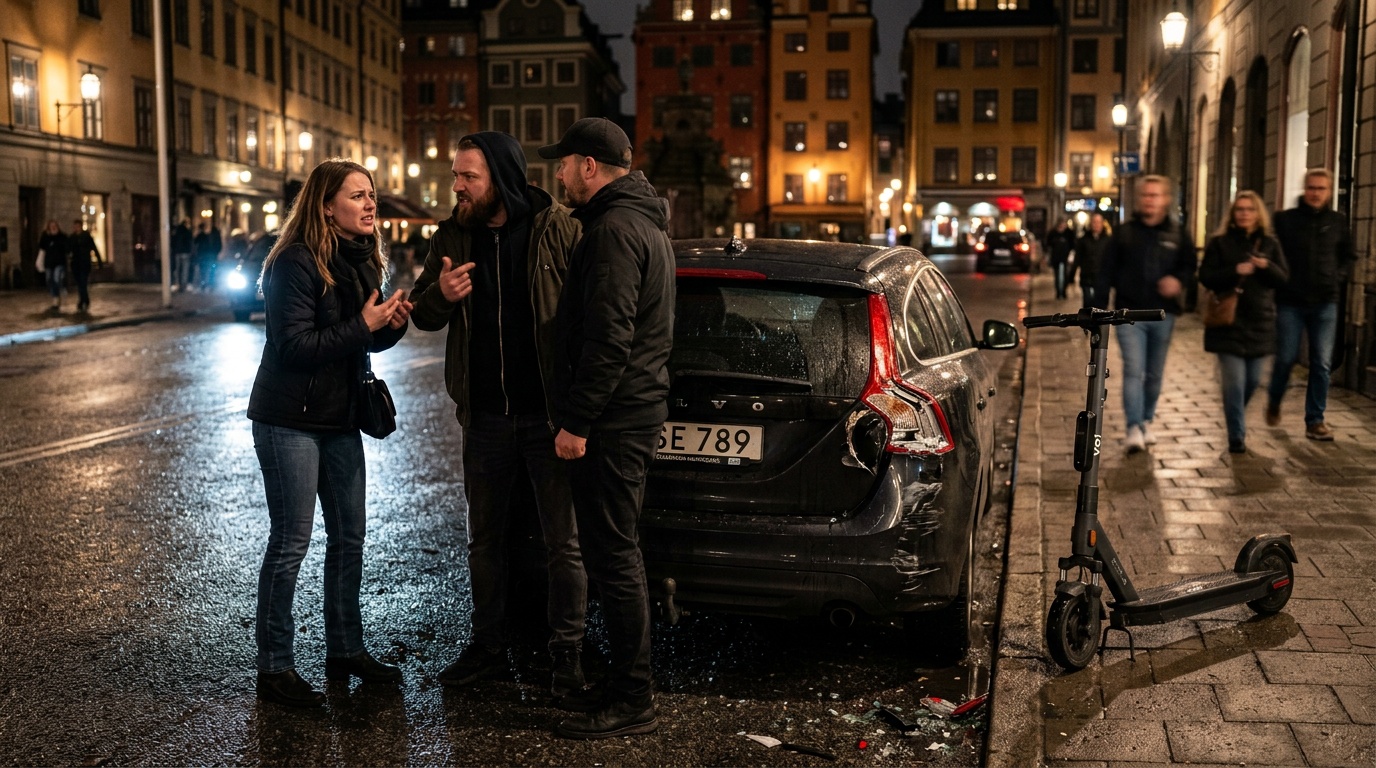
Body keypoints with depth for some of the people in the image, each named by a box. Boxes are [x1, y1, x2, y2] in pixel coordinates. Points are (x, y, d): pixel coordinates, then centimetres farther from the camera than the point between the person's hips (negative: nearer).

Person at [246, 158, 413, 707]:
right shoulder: (296, 262, -17)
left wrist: (393, 323, -8)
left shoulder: (363, 260, 7)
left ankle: (345, 650, 26)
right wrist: (363, 326, -24)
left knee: (349, 537, 12)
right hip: (290, 420, -8)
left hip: (340, 419, 8)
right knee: (290, 541, -2)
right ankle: (274, 667, 10)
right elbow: (295, 346, -23)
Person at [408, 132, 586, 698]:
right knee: (484, 538, 14)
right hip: (485, 416, 5)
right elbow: (422, 317, 10)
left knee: (563, 541, 3)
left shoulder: (558, 230, -9)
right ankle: (489, 648, 29)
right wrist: (440, 295, -14)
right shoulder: (453, 237, 5)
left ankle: (567, 657, 16)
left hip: (549, 413, -5)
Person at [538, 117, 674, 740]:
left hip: (612, 422, -11)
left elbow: (608, 337, -23)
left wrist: (577, 422, -19)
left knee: (613, 557, -4)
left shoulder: (614, 229, -15)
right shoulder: (643, 222, 19)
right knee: (616, 554, 16)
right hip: (637, 409, 11)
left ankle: (632, 701, 4)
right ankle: (624, 683, 26)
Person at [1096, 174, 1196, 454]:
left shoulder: (1176, 235, 6)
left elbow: (1190, 266, 13)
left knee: (1154, 374, 11)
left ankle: (1145, 422, 26)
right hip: (1130, 314, -2)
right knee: (1133, 370, -13)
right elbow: (1106, 272, 1)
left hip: (1163, 315, 2)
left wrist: (1178, 279, -10)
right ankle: (1134, 429, -16)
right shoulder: (1124, 233, 2)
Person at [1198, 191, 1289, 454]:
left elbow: (1283, 278, 4)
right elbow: (1205, 277, -6)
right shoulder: (1220, 242, 0)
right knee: (1234, 381, -8)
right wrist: (1235, 271, -20)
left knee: (1252, 380, 12)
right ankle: (1237, 437, -1)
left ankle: (1236, 420, 38)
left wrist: (1267, 266, -16)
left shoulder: (1269, 243, 8)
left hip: (1260, 322, 3)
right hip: (1229, 322, -3)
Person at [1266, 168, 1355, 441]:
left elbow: (1348, 255, 18)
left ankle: (1315, 421, 7)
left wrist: (1339, 277, 4)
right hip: (1291, 301, -2)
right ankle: (1274, 402, 28)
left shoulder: (1338, 222, 6)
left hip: (1325, 303, 2)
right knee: (1286, 357, 0)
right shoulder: (1285, 219, -1)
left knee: (1322, 363, 1)